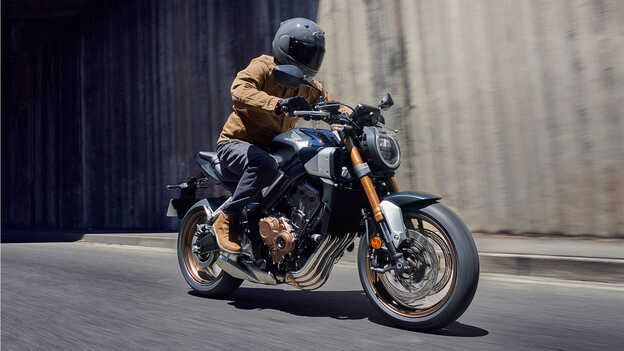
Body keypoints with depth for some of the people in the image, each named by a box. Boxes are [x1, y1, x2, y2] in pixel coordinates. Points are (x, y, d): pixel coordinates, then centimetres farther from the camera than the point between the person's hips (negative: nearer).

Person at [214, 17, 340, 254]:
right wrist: (278, 104, -48)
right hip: (236, 143, -7)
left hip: (274, 149, 7)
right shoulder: (263, 67, -11)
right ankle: (227, 220, -22)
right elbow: (240, 92, -31)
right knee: (265, 165, -39)